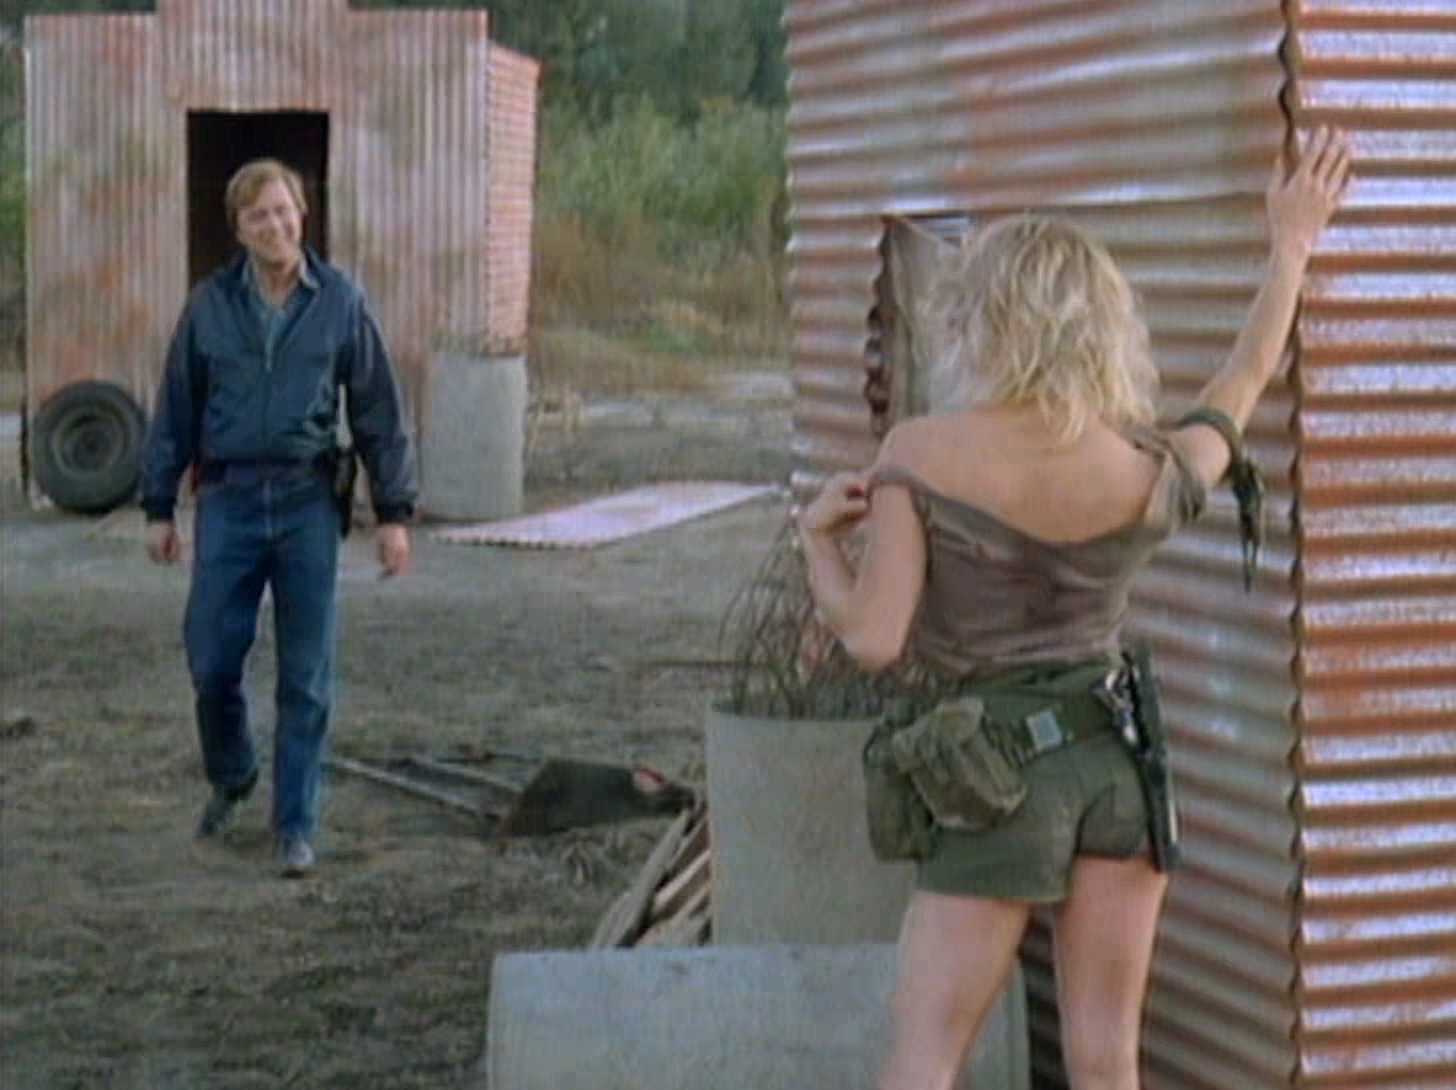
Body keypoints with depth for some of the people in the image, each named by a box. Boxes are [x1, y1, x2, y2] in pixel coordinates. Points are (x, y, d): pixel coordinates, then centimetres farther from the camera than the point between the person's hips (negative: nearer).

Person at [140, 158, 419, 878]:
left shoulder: (340, 303, 0)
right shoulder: (210, 305, 2)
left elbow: (379, 412, 3)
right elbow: (175, 412, 8)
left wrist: (393, 512, 1)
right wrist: (159, 507, 7)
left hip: (308, 502, -1)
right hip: (229, 500, 1)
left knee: (306, 677, 2)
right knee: (211, 662, 3)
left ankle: (295, 826, 12)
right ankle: (230, 779, 32)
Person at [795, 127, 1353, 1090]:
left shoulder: (923, 456, -15)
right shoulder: (1149, 476, -6)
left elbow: (873, 639, -17)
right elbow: (1243, 384, 14)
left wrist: (819, 538, 1)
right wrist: (1292, 246, 26)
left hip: (996, 772, -3)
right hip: (1118, 761, 3)